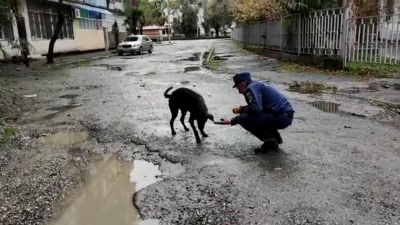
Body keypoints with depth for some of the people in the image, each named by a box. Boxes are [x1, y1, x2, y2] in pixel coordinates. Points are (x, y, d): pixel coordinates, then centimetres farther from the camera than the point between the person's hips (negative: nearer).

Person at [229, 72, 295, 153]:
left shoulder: (251, 87, -9)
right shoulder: (258, 85, 22)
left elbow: (254, 109, -23)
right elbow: (258, 108, 27)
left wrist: (242, 110, -1)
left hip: (281, 117, -10)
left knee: (244, 119, -13)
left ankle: (271, 142, -6)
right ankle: (276, 137, 20)